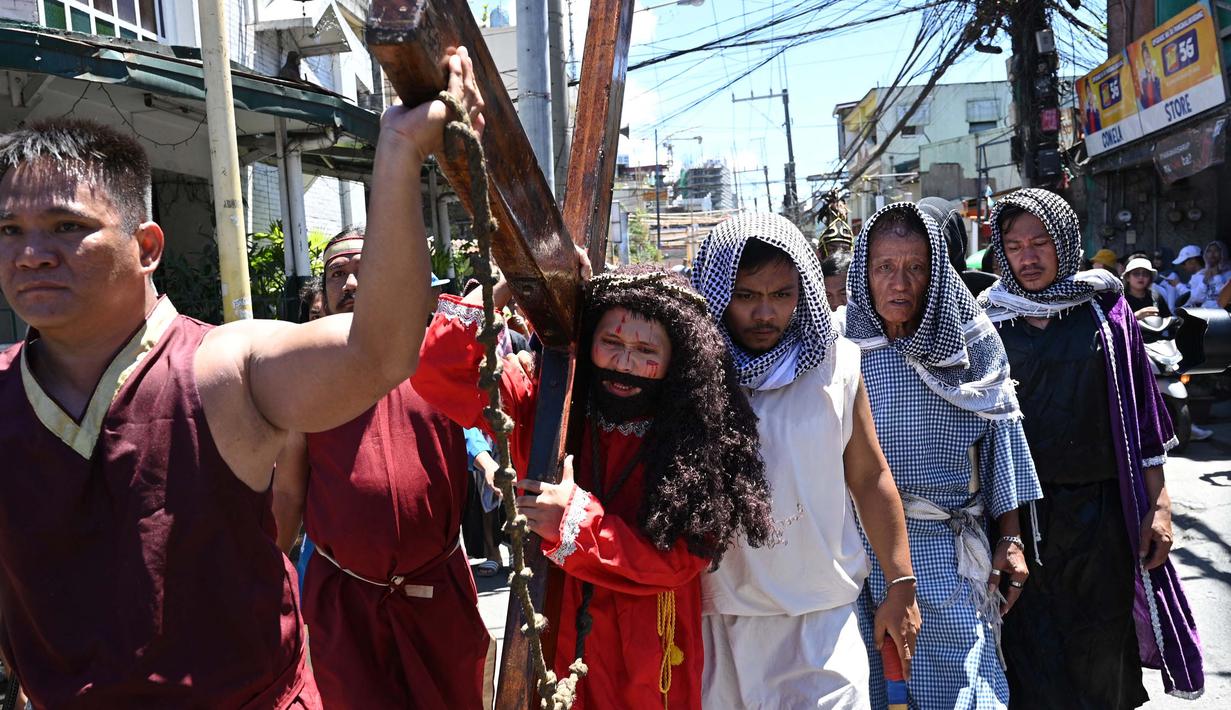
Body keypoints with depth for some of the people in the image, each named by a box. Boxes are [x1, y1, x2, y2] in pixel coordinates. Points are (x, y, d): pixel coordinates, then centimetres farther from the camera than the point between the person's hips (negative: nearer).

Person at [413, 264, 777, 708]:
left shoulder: (697, 439, -10)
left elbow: (680, 559, -16)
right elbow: (441, 371, -9)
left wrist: (576, 523, -25)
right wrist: (510, 284, -15)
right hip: (551, 649, 2)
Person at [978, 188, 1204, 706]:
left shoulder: (1104, 312, 2)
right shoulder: (991, 320, 2)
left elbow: (1141, 411, 3)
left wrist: (1157, 505, -2)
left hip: (1099, 510, 0)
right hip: (1020, 511, 0)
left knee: (1100, 649, 10)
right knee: (1032, 650, 2)